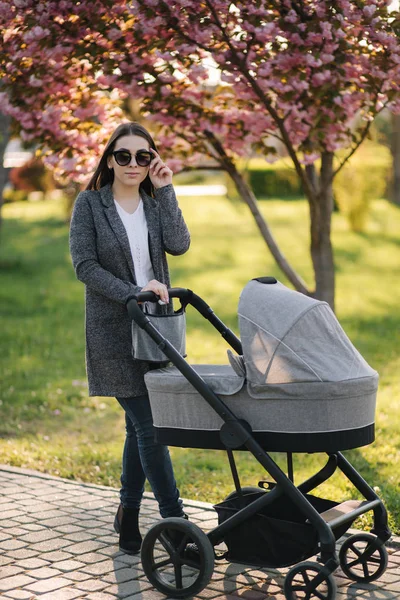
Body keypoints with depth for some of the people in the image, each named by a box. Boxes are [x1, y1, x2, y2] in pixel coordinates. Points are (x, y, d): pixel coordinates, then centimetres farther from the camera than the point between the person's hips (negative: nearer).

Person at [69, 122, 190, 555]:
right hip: (114, 329, -5)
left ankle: (128, 516, 26)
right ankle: (176, 520, 0)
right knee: (148, 425, -7)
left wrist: (164, 190, -10)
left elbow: (178, 245, -8)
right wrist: (132, 294, -18)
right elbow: (84, 264, -10)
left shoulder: (156, 202, 9)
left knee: (140, 425, 11)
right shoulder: (90, 203, -3)